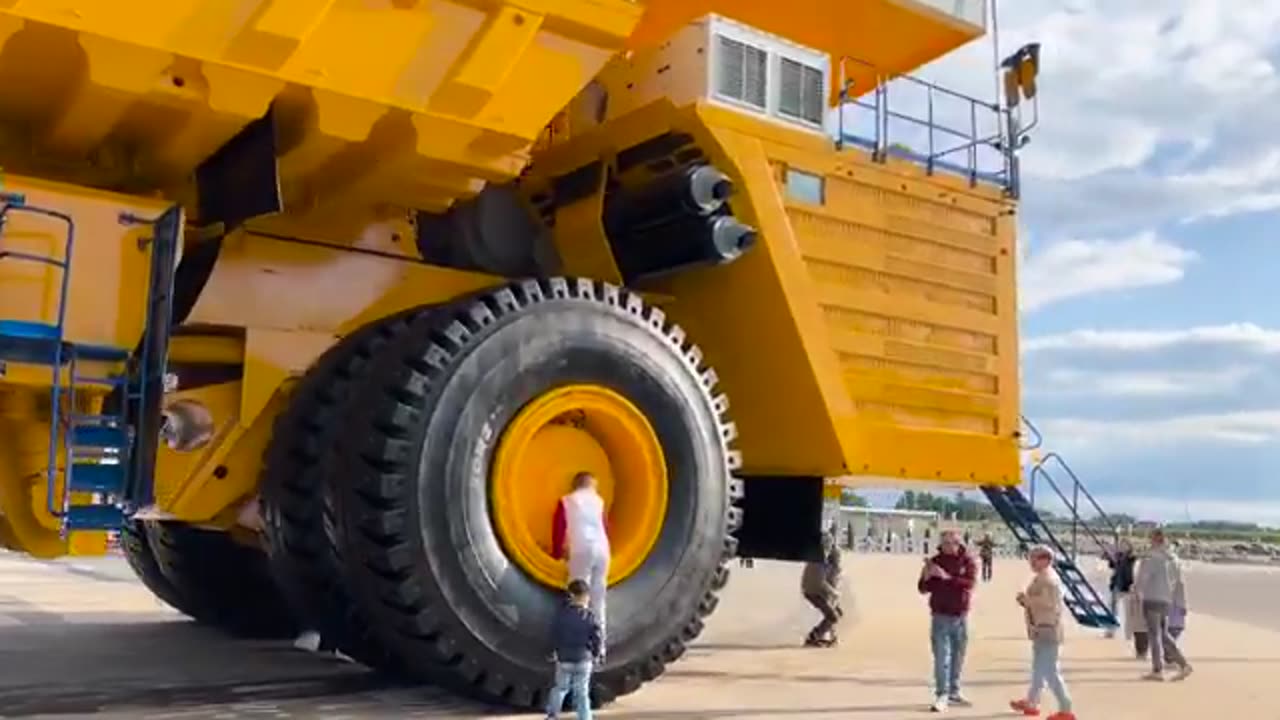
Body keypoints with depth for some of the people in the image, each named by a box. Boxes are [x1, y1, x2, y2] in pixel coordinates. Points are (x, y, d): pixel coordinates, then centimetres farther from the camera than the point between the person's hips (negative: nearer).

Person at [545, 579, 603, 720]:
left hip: (564, 658, 1)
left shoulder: (561, 613, -11)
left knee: (560, 687, 21)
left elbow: (554, 635, -1)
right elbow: (597, 640, -9)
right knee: (582, 693, 9)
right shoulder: (590, 617, -13)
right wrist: (594, 654, 11)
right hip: (584, 660, -1)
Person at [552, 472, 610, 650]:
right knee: (598, 600, 11)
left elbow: (559, 527, 5)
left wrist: (557, 553, 17)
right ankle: (600, 647, 13)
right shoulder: (598, 500, 16)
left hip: (581, 552, -4)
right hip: (601, 550, 4)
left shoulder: (566, 501, 6)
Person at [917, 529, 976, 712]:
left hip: (961, 616, 2)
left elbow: (969, 583, -18)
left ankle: (954, 692, 24)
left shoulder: (967, 561, -1)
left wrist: (947, 577, -28)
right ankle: (941, 695, -8)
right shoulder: (935, 561, -2)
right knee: (942, 656, -8)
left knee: (957, 657, 11)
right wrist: (926, 576, -23)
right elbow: (923, 589, -3)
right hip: (941, 616, -2)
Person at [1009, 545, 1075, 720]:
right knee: (1039, 668, 20)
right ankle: (1031, 703, 33)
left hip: (1046, 630, -11)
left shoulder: (1048, 579, -18)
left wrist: (1027, 599, -21)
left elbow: (1049, 603, -28)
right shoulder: (1040, 578, 14)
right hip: (1041, 629, 11)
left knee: (1050, 670, -8)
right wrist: (1026, 600, 6)